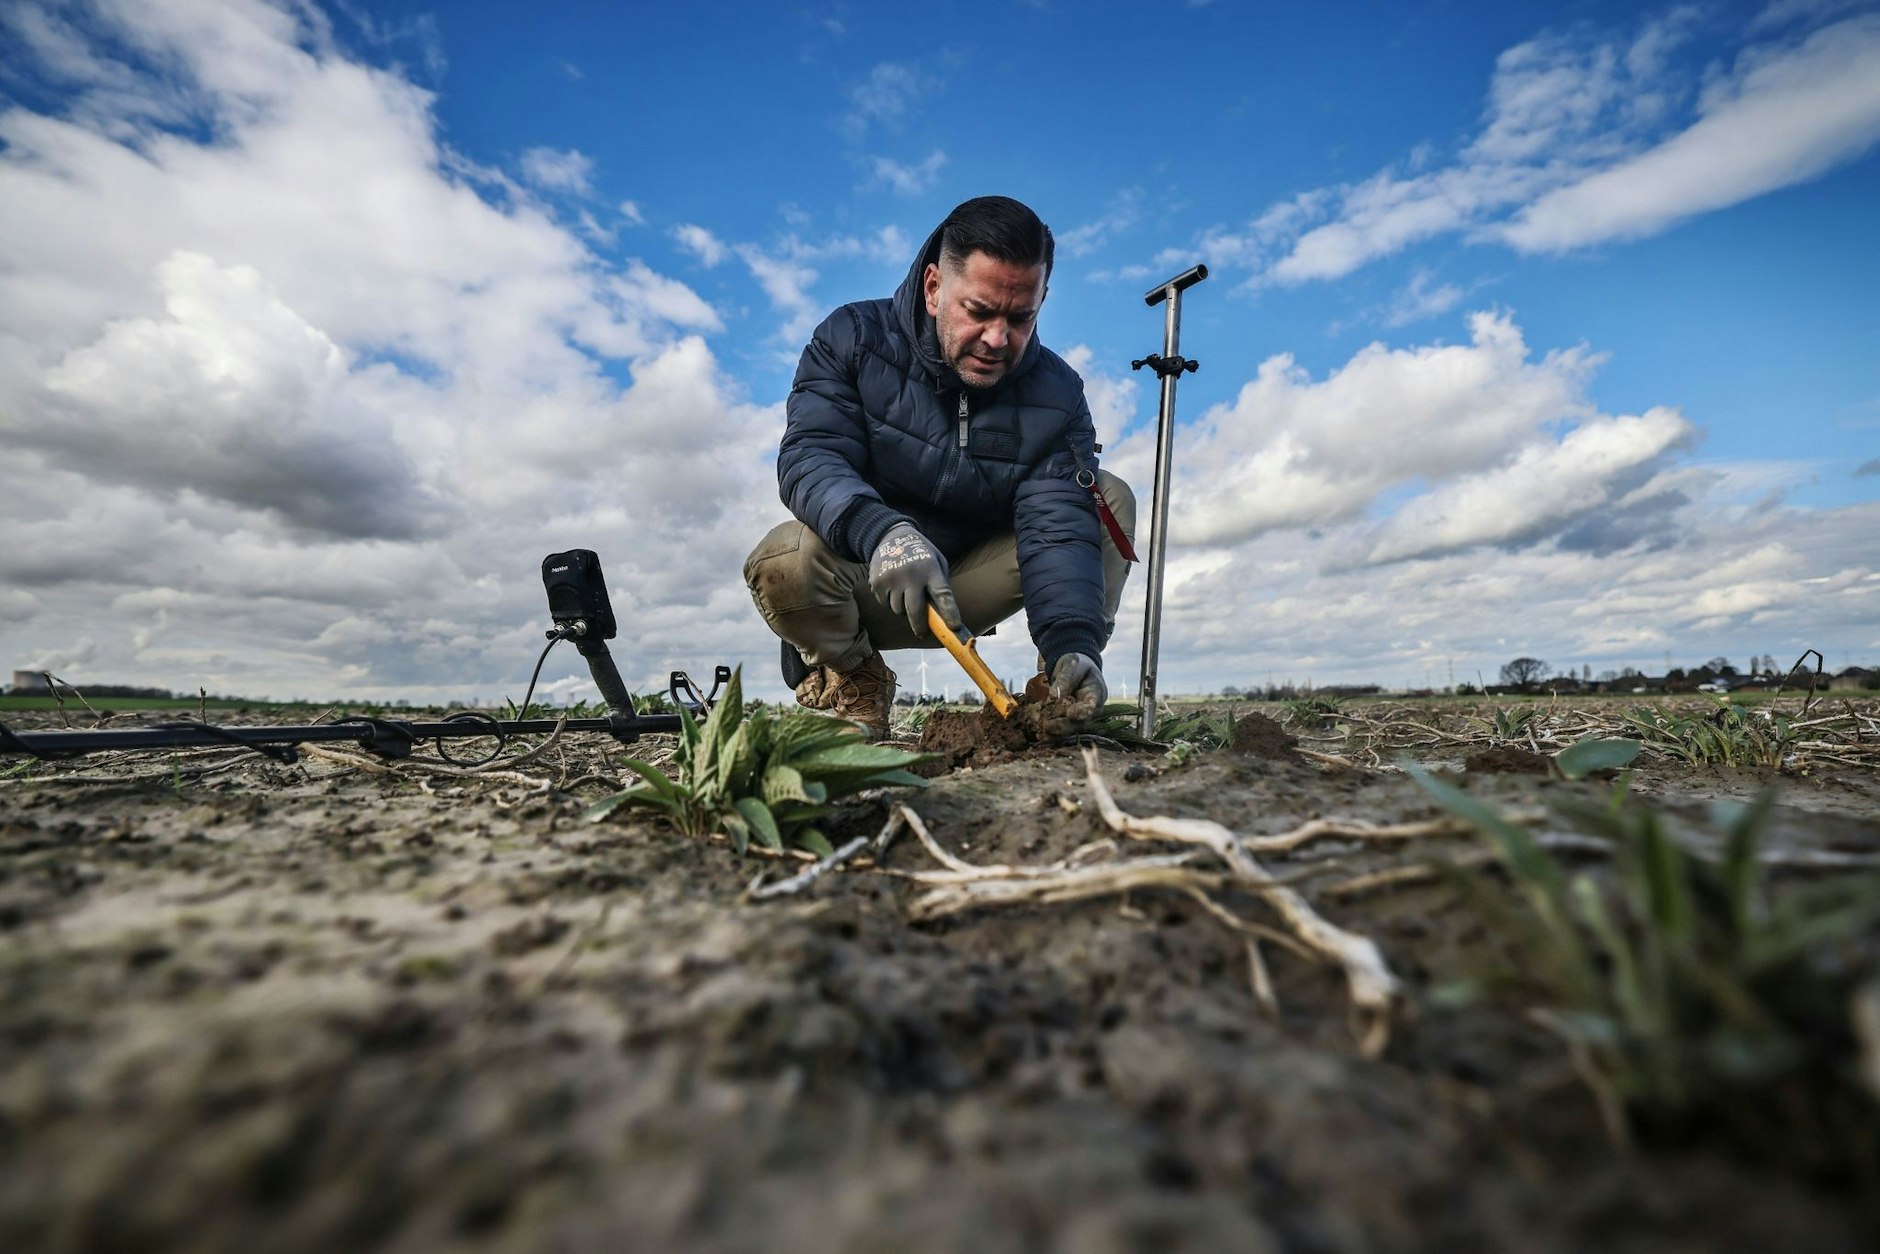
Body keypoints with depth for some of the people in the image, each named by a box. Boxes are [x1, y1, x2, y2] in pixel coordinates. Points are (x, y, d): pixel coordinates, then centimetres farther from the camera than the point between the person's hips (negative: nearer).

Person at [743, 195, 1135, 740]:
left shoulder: (1057, 396, -8)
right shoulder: (854, 338, -11)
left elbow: (1058, 527, -21)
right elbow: (809, 455, -24)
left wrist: (1071, 643, -39)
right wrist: (879, 531, -46)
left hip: (965, 587, 2)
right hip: (860, 582, -1)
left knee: (1109, 497, -12)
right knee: (785, 559, -34)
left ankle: (1065, 690, -6)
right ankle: (851, 679, -4)